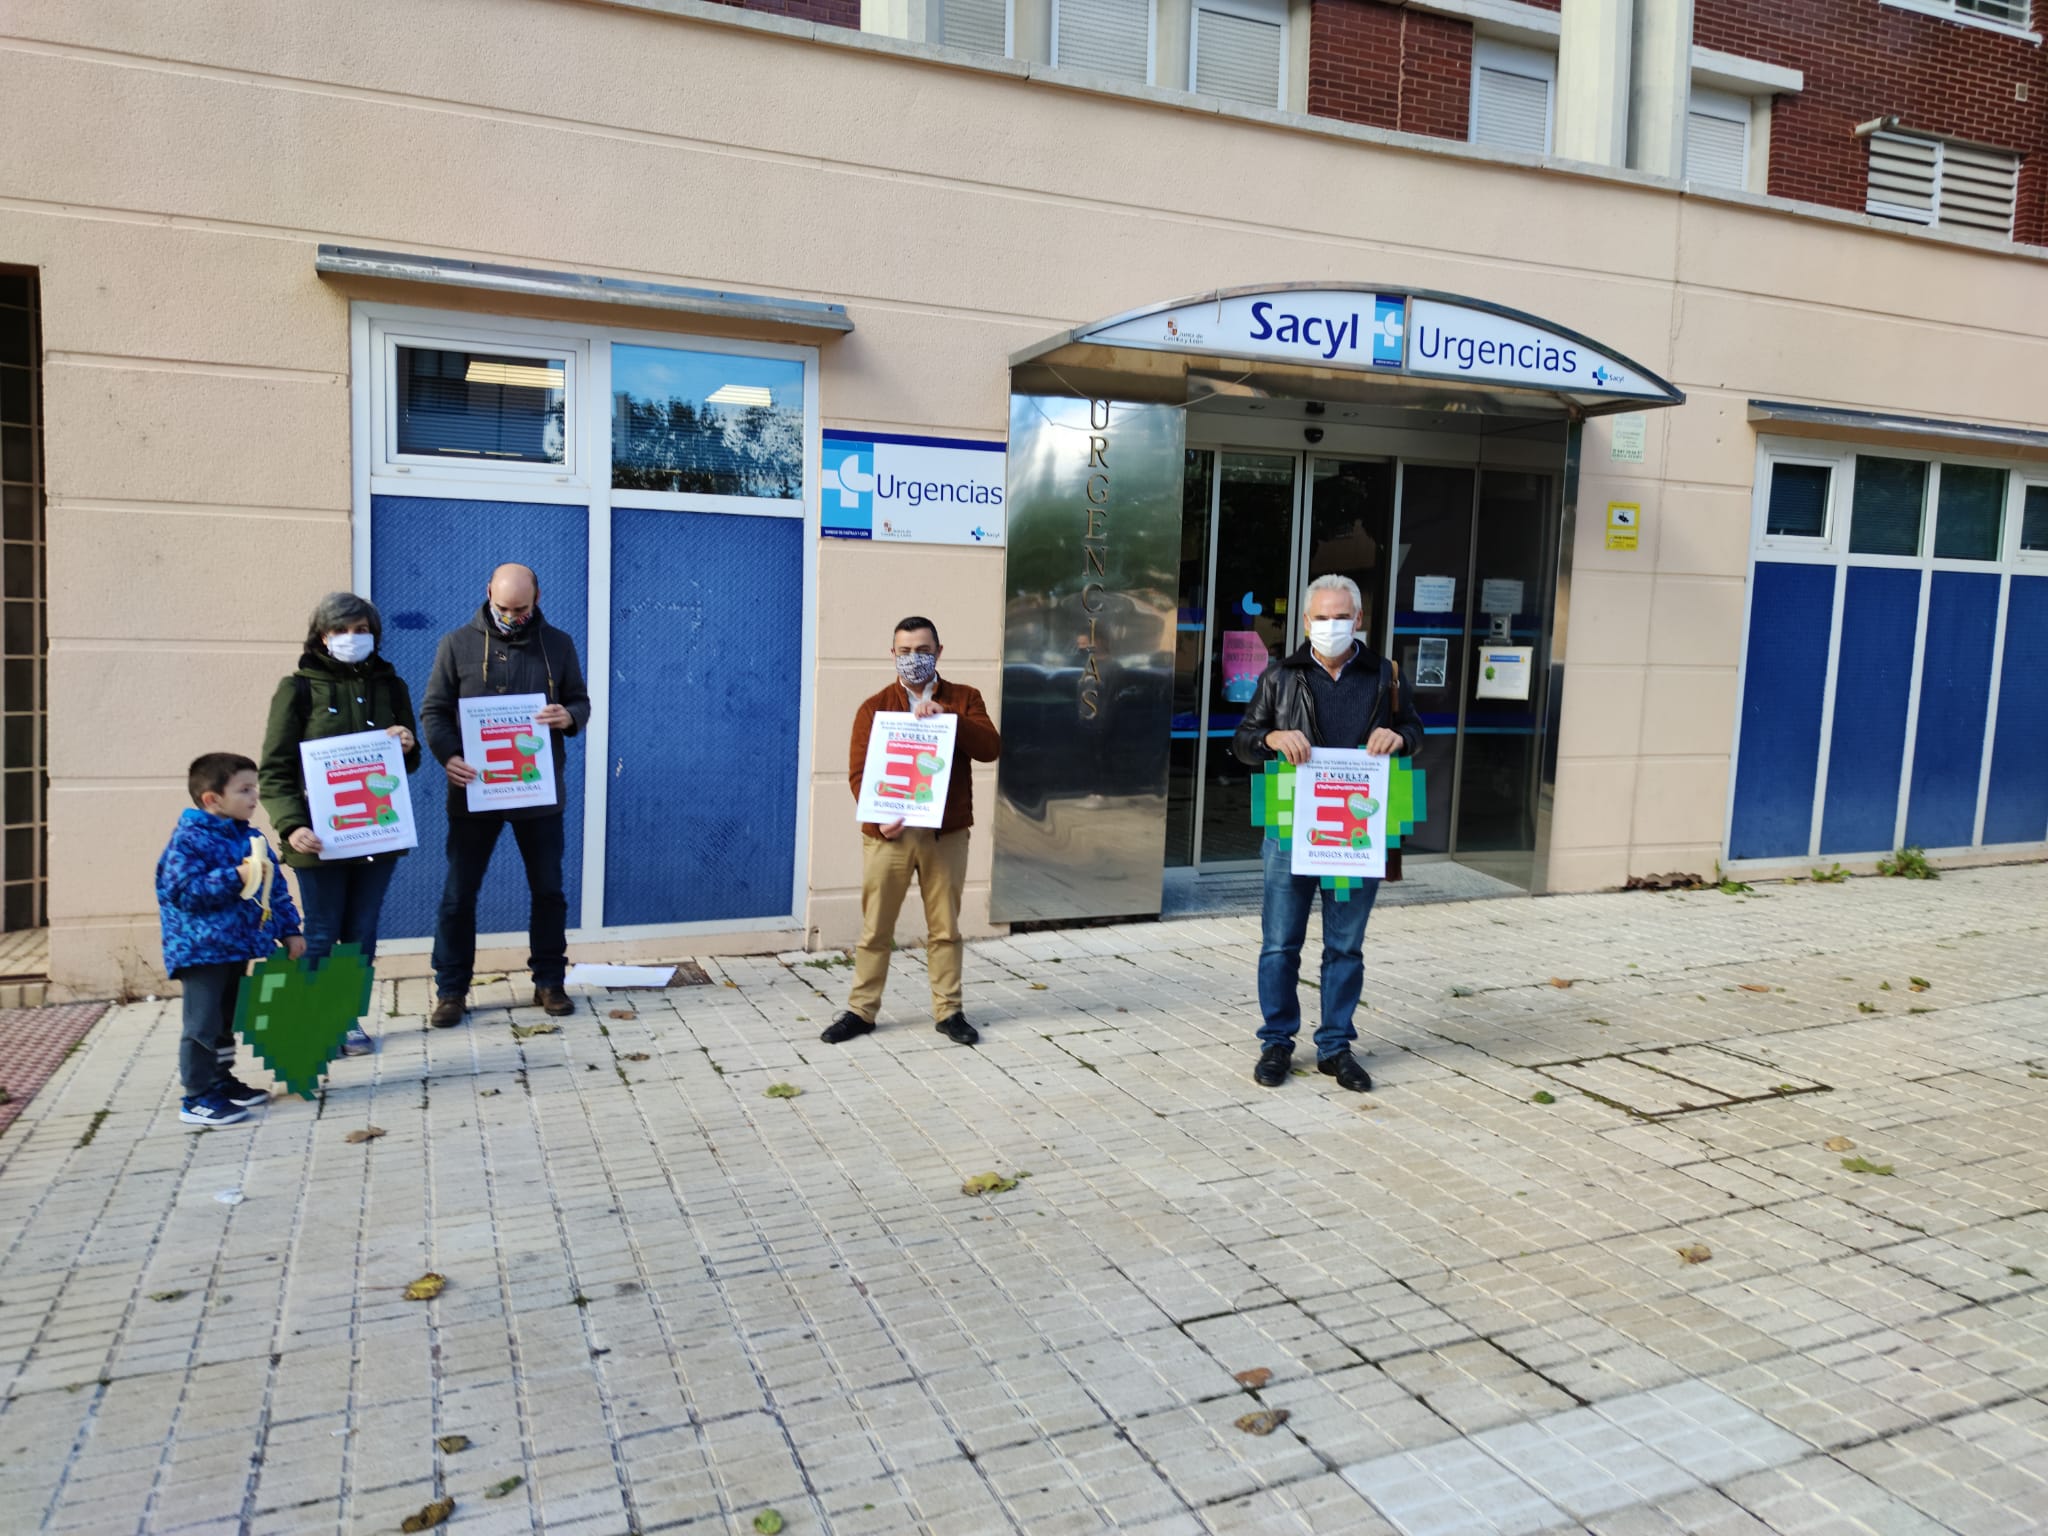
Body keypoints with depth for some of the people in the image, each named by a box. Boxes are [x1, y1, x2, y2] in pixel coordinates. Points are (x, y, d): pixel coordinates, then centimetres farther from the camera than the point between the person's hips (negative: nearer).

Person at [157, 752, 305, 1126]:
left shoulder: (251, 839, 9)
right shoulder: (188, 840, -14)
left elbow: (276, 888, 14)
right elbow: (186, 890, -23)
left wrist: (289, 930, 9)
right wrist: (236, 878, -30)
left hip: (236, 948, 8)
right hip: (201, 950, -8)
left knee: (227, 1021, 19)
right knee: (203, 1025, -5)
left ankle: (222, 1082, 32)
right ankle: (197, 1098, 2)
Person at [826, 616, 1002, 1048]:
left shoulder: (964, 699, 6)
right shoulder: (874, 707, 5)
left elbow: (990, 748, -8)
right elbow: (859, 772, -1)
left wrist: (947, 718, -21)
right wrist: (879, 817, -18)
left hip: (945, 833, 0)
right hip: (888, 832, 0)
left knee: (944, 927, 9)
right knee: (875, 928, 7)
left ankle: (948, 1011, 20)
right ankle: (861, 1010, 18)